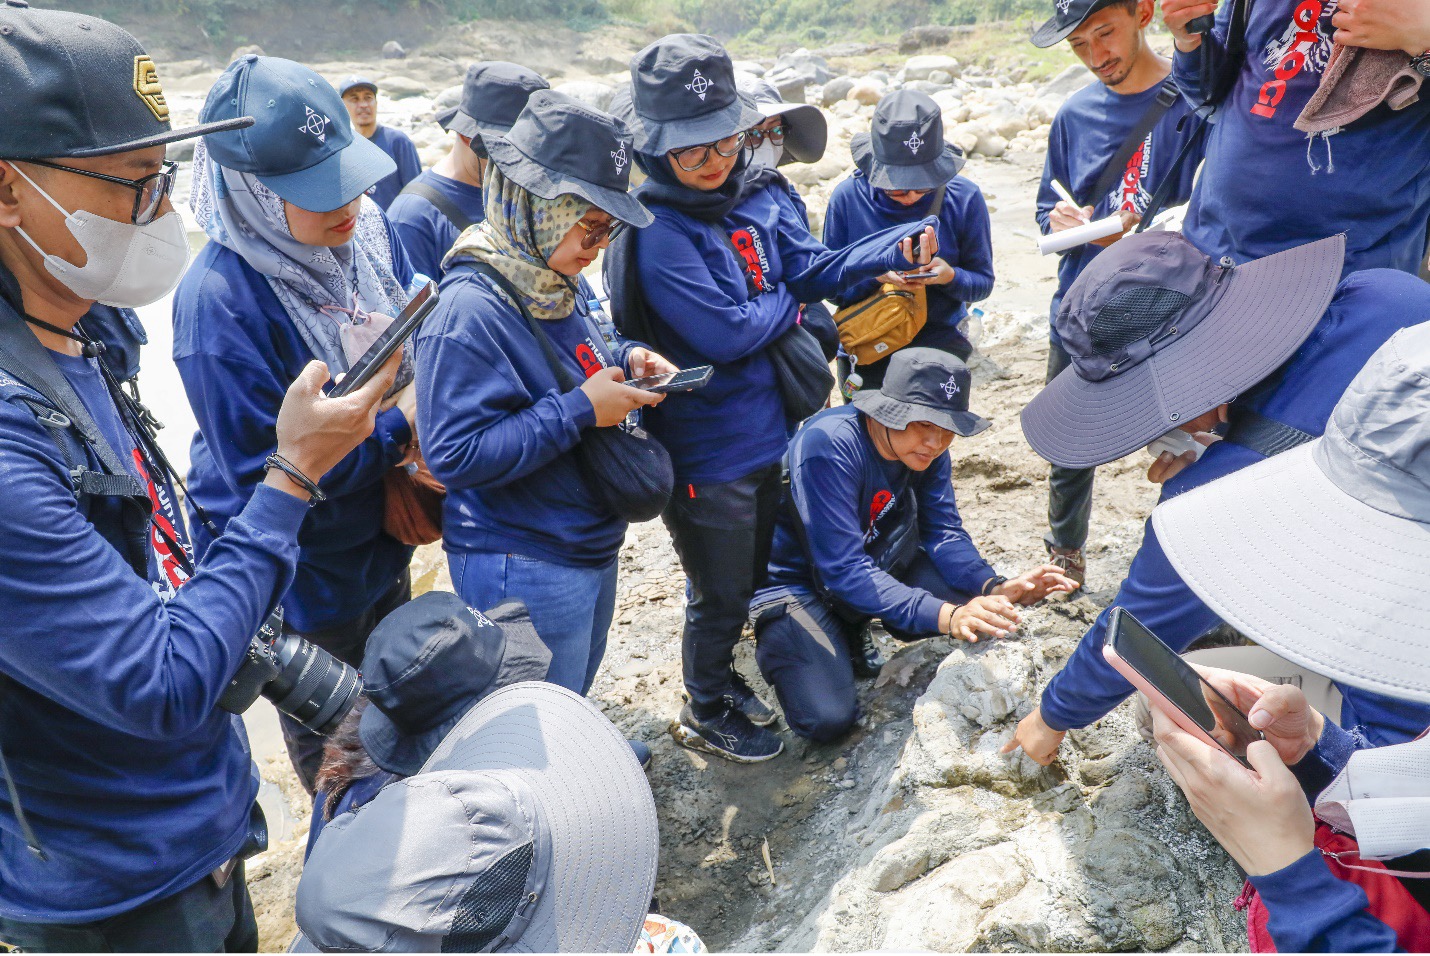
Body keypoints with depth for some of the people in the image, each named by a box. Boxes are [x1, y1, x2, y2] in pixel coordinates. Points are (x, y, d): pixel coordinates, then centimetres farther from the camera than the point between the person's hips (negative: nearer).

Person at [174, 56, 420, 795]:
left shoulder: (364, 231, -11)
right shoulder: (219, 303, -31)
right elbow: (271, 477, -27)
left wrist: (412, 444, -15)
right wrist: (401, 423, -24)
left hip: (381, 540, 7)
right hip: (304, 583, -6)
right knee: (331, 747, 21)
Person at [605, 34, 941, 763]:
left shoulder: (759, 195, 0)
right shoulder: (656, 231, -23)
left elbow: (812, 267, -2)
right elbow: (723, 331, -27)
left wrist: (896, 246, -18)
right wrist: (786, 305, -9)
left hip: (765, 427, 8)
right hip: (705, 450, -7)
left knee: (750, 575, 25)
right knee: (720, 594, 11)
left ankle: (720, 678, 50)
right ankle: (706, 715, 36)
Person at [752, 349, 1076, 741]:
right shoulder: (830, 446, -32)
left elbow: (943, 532, -10)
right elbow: (843, 570, -35)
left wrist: (994, 587, -30)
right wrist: (943, 615, -44)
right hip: (797, 581, -7)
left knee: (978, 607, -11)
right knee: (828, 718, -24)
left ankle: (852, 633, 11)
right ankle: (777, 642, 8)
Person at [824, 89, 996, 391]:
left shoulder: (965, 197, -7)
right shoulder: (848, 197, -9)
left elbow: (983, 282, -3)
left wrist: (950, 276, -23)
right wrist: (874, 273, -26)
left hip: (942, 343, 0)